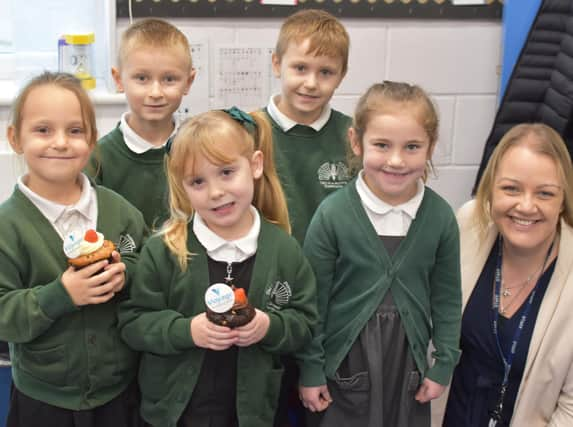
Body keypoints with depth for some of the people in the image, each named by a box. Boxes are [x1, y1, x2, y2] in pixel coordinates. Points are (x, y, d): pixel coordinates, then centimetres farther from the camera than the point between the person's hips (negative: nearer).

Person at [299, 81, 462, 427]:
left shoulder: (441, 216, -7)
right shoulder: (332, 214, -14)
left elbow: (447, 298, 3)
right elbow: (313, 299, -8)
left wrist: (444, 365, 4)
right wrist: (310, 370, -5)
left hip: (409, 363, 2)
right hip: (344, 363, -2)